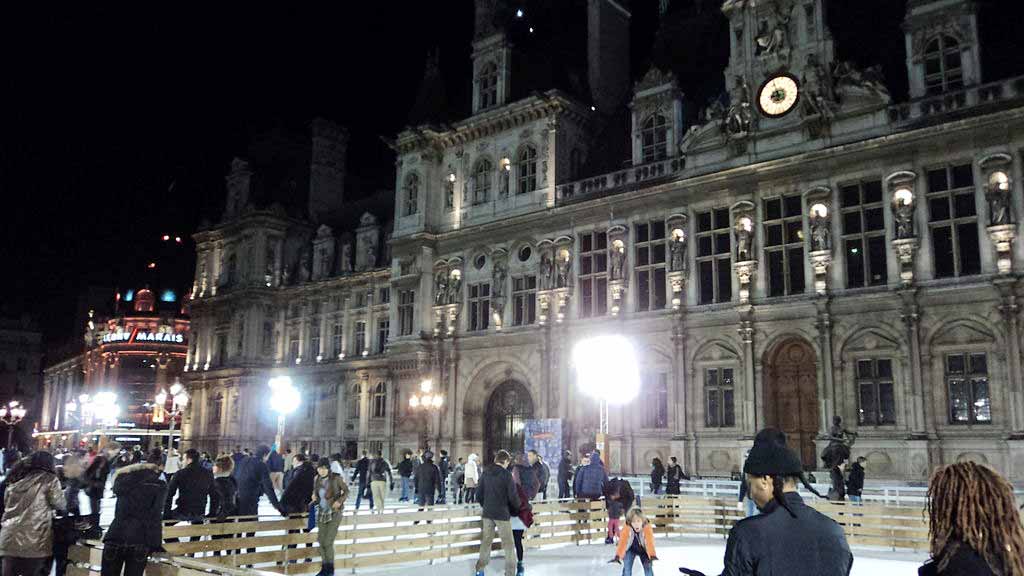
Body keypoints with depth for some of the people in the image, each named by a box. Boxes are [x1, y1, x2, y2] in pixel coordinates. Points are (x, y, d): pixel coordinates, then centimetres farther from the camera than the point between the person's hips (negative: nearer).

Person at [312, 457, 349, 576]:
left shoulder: (336, 478, -15)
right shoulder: (317, 479, -1)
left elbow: (346, 491, -4)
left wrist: (340, 501, -20)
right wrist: (314, 497, -5)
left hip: (334, 513, -5)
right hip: (321, 513, 5)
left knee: (328, 542, -8)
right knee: (321, 541, 7)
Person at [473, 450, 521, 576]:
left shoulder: (485, 472, 2)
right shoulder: (506, 474, -13)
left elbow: (479, 493, 7)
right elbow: (513, 496, -13)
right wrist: (519, 505, 7)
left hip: (487, 512, 5)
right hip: (502, 513, -5)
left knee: (486, 541, 17)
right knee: (508, 544, 5)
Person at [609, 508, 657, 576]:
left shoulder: (647, 528, -33)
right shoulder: (626, 528, -31)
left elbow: (650, 542, -43)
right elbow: (622, 542, -38)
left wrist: (652, 555, -58)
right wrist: (618, 556, -51)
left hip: (643, 550, 0)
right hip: (631, 549, 0)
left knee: (648, 568, -7)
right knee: (627, 568, -10)